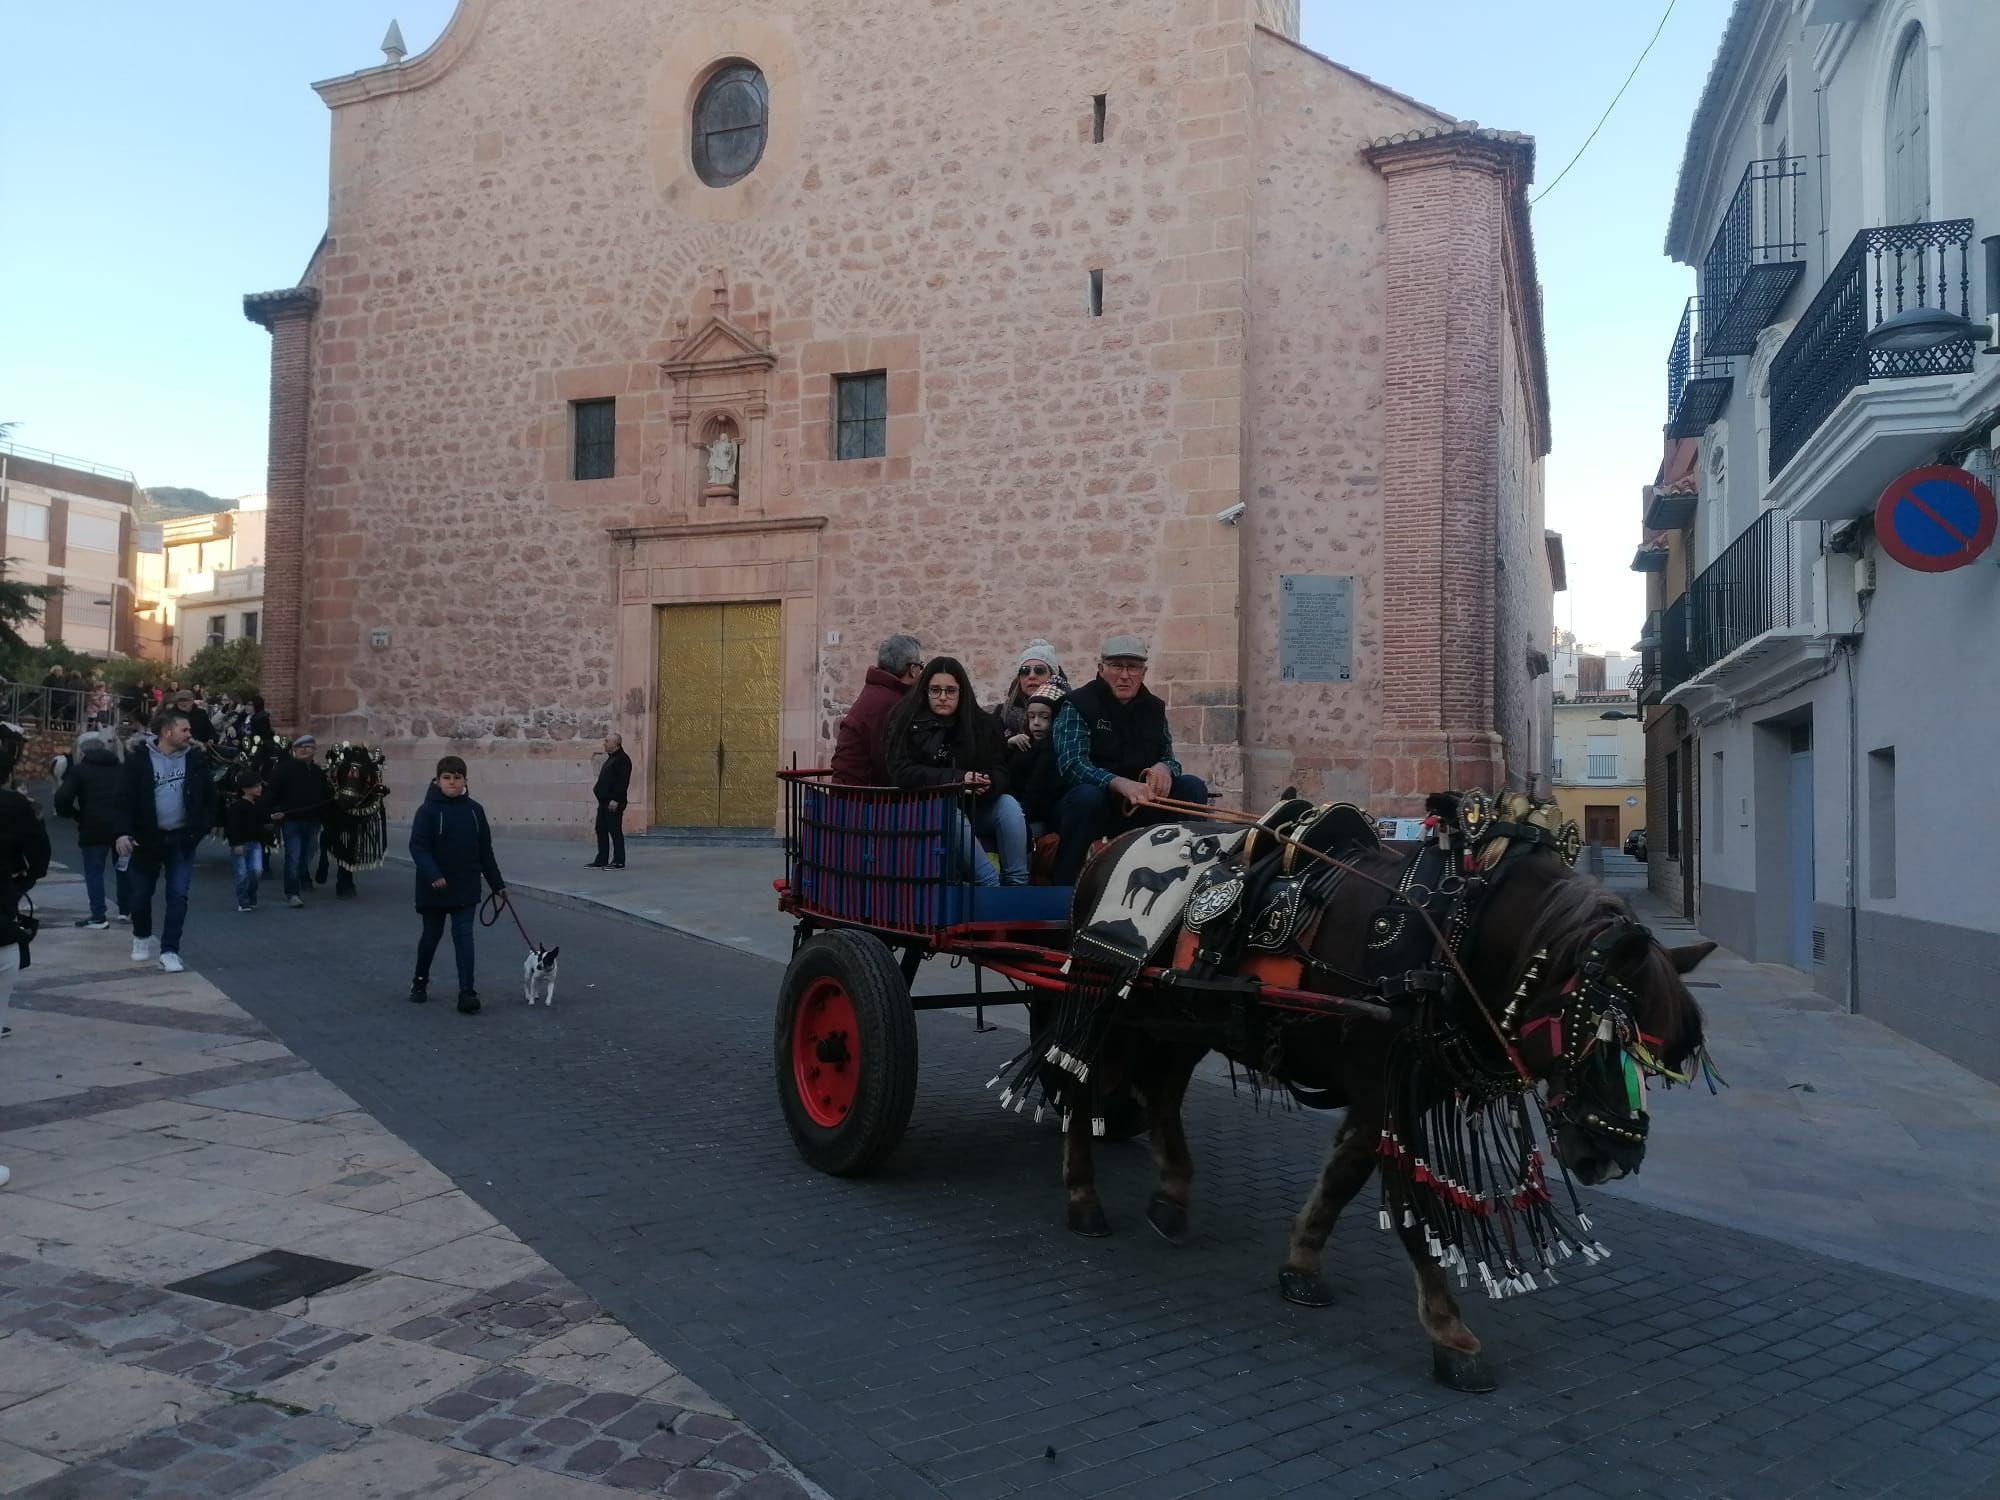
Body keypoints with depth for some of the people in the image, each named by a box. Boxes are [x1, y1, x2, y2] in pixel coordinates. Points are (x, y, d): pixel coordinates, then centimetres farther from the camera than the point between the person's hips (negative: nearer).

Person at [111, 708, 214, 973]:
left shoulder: (195, 759, 0)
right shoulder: (139, 759, -8)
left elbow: (209, 795, 8)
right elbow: (125, 798, -10)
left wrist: (203, 827, -2)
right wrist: (122, 832, -21)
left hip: (182, 839, 1)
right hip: (147, 838, -1)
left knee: (178, 896, -3)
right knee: (141, 894, 10)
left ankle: (169, 950, 5)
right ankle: (142, 937, 37)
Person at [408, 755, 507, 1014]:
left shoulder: (474, 810, 3)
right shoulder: (428, 811, -9)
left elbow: (485, 851, 9)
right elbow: (418, 846, -17)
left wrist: (497, 884, 10)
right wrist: (432, 875, -31)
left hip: (466, 888, 2)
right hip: (435, 888, -2)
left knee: (464, 935, -3)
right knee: (432, 934, 13)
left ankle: (467, 991, -4)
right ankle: (420, 981, 34)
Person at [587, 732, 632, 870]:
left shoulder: (623, 759, -13)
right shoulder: (611, 758, 20)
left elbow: (623, 781, -21)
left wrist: (615, 800, -24)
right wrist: (598, 789, 14)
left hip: (614, 804, -11)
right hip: (604, 802, 11)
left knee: (615, 831, -6)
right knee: (601, 831, 12)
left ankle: (619, 862, -1)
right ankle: (601, 861, 17)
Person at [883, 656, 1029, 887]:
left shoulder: (983, 724, 5)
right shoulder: (906, 723, -4)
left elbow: (1000, 772, 2)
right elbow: (902, 773, -14)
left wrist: (987, 783, -25)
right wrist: (956, 777, -24)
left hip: (975, 808, 3)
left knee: (1009, 805, -25)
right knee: (949, 814, -35)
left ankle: (1017, 885, -26)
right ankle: (989, 884, -34)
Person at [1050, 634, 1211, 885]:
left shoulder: (1154, 708, 9)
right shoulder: (1077, 705, -9)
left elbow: (1169, 758, 11)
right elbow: (1072, 764, -22)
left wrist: (1164, 768, -16)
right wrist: (1121, 784, -40)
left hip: (1139, 807, 5)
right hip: (1092, 807, -5)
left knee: (1193, 787, -11)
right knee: (1087, 795, -37)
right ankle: (1063, 886, -26)